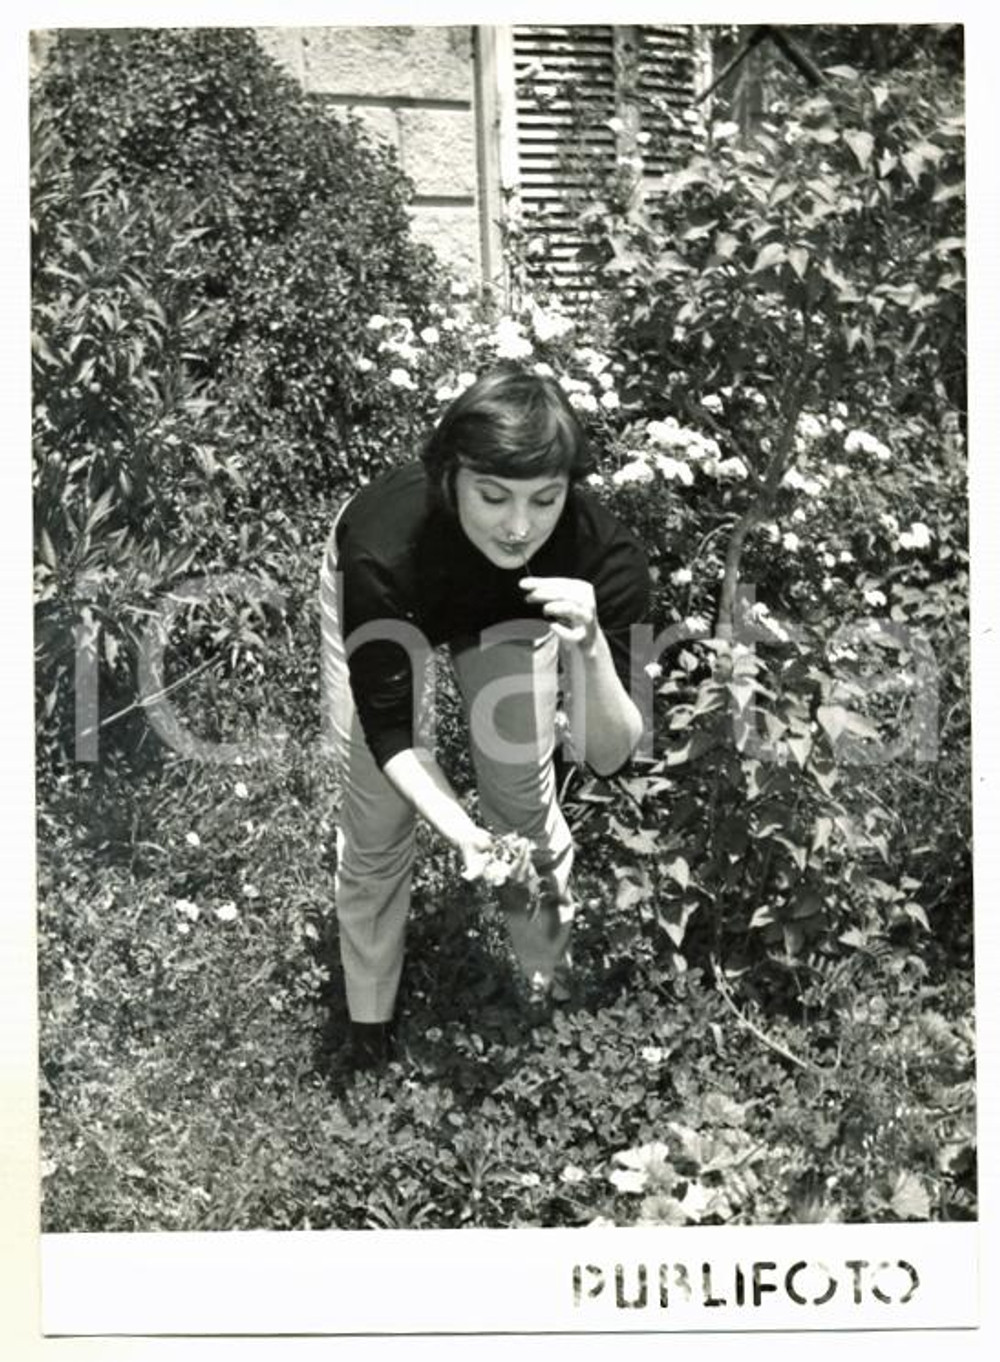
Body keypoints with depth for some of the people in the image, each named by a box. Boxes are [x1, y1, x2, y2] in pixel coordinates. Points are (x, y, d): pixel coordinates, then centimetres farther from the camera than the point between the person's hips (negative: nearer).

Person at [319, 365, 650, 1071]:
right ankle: (370, 1016, 30)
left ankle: (555, 982, 30)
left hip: (513, 613, 1)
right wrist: (465, 835, -46)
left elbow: (610, 755, -35)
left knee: (523, 797, 0)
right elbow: (390, 733, -30)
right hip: (388, 602, -1)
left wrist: (589, 645, -54)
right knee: (377, 823, 4)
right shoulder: (384, 545, -44)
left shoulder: (605, 553, -40)